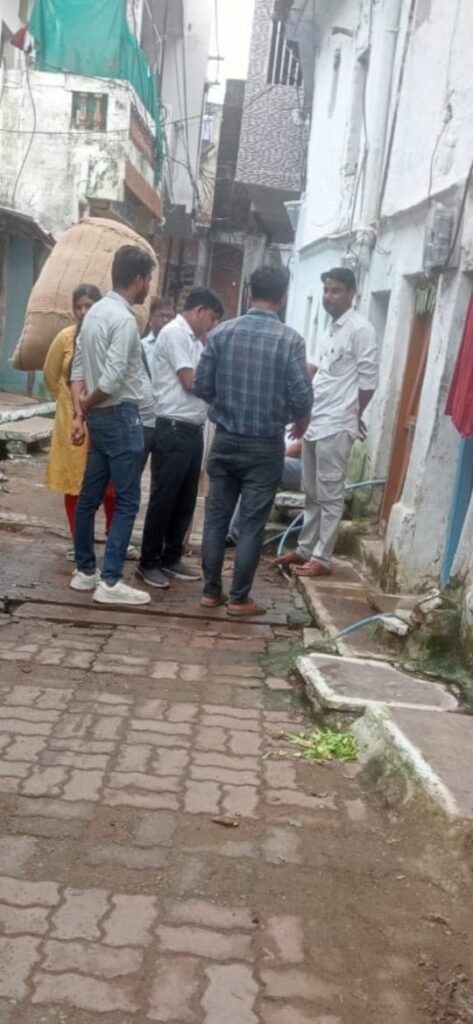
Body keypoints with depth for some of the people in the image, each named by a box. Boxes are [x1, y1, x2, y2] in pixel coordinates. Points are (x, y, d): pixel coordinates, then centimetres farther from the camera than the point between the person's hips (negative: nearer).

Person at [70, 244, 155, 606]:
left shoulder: (95, 312, 11)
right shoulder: (124, 319, -17)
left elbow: (78, 369, 9)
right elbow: (112, 378, -24)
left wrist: (79, 413, 4)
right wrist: (87, 405, -7)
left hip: (100, 416, 9)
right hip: (121, 416, -9)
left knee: (90, 496, 13)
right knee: (127, 501, -4)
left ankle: (85, 570, 23)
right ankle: (110, 582, -4)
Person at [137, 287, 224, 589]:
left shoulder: (194, 340, 18)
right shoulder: (174, 333, -11)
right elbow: (191, 382, -14)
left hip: (193, 429, 9)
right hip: (174, 429, -9)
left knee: (186, 500, 13)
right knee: (163, 499, -2)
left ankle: (171, 558, 23)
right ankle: (149, 562, 7)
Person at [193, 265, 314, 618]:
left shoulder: (222, 332, -1)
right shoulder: (290, 339, -10)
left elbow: (202, 386, 0)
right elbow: (301, 396, -11)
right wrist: (302, 420, 10)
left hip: (225, 439, 3)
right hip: (265, 445, -3)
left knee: (217, 518, 12)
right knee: (252, 524, 5)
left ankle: (211, 591, 18)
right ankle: (239, 598, 11)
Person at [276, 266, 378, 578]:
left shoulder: (361, 329, -11)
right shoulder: (333, 329, 16)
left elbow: (368, 381, -12)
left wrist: (352, 417, -3)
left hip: (335, 428, -9)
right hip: (315, 424, 9)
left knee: (330, 496, -2)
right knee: (313, 494, 15)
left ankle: (322, 559, 5)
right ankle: (305, 549, 25)